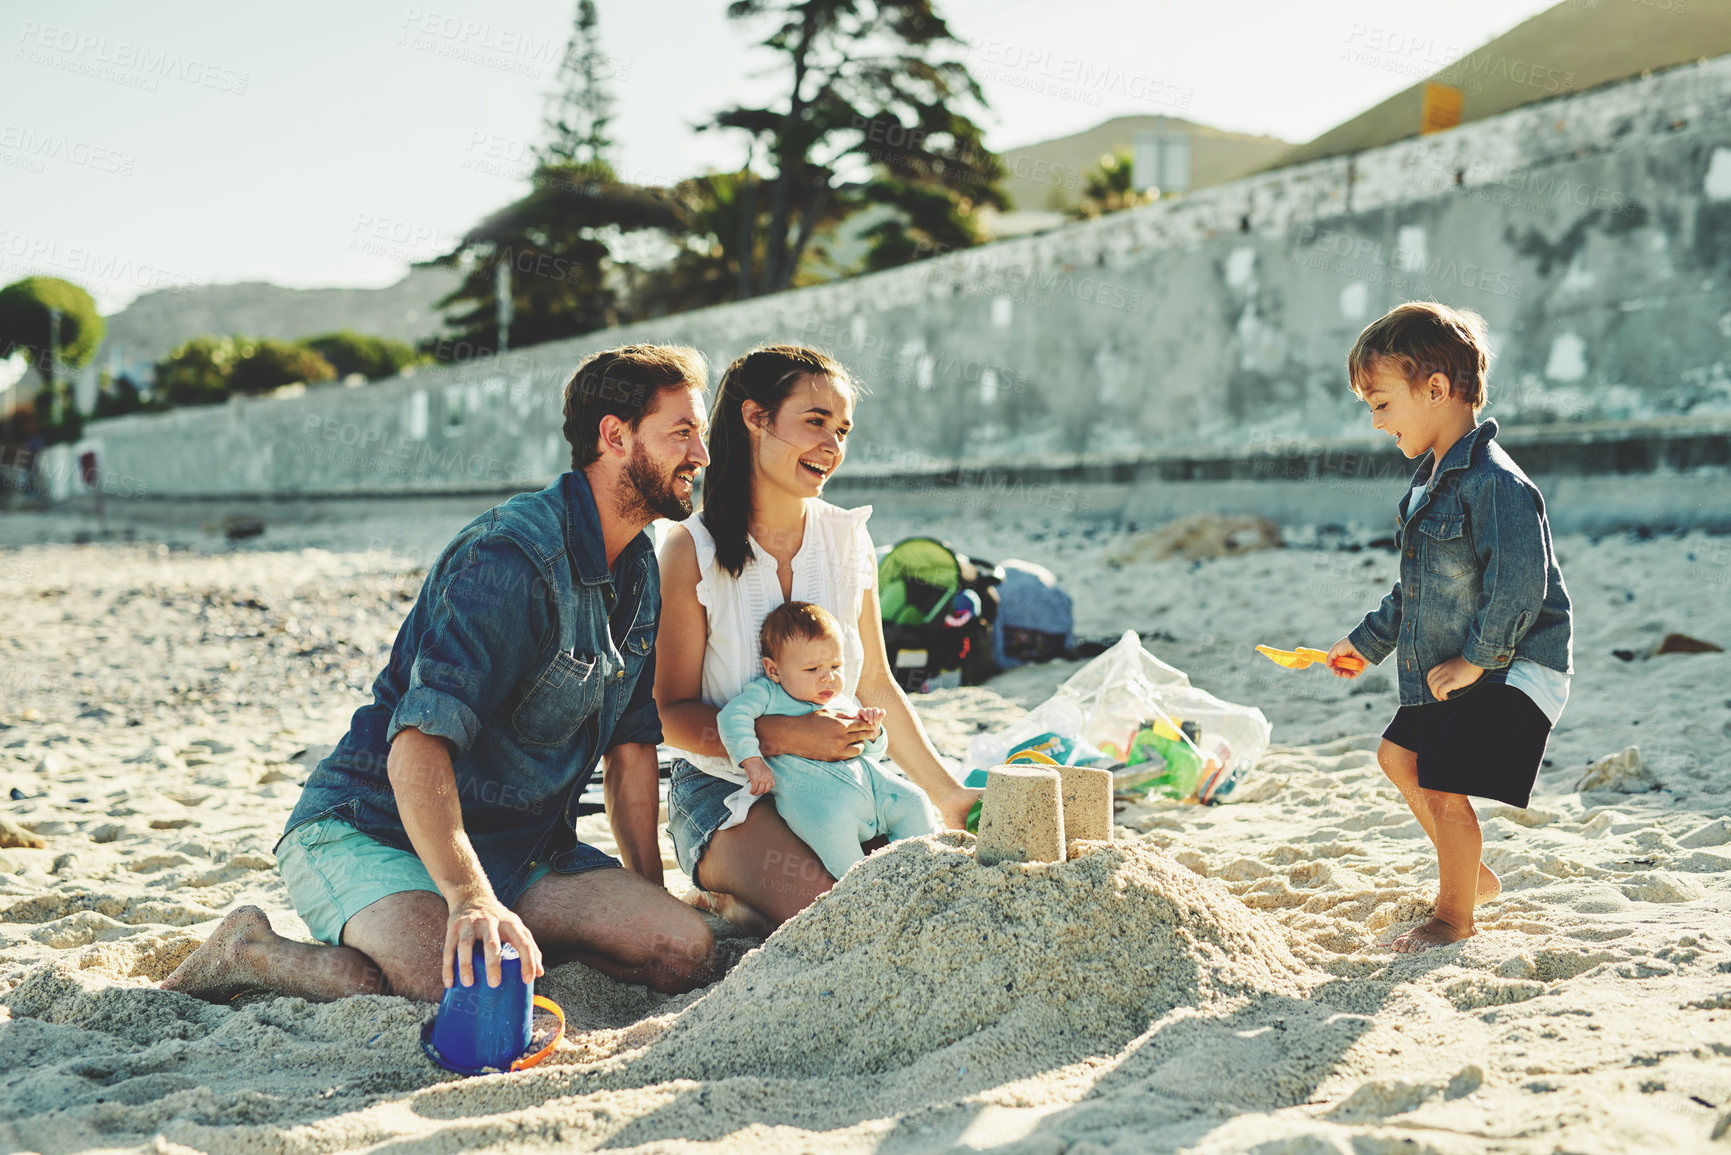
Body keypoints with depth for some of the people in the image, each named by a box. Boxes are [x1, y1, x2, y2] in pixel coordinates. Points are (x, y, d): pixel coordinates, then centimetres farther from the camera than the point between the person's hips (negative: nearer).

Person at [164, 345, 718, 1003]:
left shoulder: (642, 572, 7)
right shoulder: (510, 559, -22)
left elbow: (630, 748, 14)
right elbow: (419, 744, -32)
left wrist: (651, 896, 8)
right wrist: (469, 896, -45)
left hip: (522, 849, 7)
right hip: (373, 831, -7)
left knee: (686, 950, -16)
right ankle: (249, 953, -8)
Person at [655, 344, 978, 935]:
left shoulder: (849, 539, 4)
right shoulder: (692, 550, -11)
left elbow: (875, 686, 12)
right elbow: (672, 714, -10)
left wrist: (948, 795, 10)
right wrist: (786, 735, -25)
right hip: (724, 792, -5)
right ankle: (722, 905, 1)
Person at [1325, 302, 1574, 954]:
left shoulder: (1495, 482, -23)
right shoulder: (1433, 479, 9)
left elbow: (1520, 587, -28)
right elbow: (1417, 587, 20)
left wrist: (1476, 659, -22)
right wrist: (1368, 642, 24)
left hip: (1512, 671, -11)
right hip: (1447, 667, 11)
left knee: (1442, 787, -11)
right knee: (1398, 756, 21)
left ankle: (1454, 919, 10)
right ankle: (1474, 876, 35)